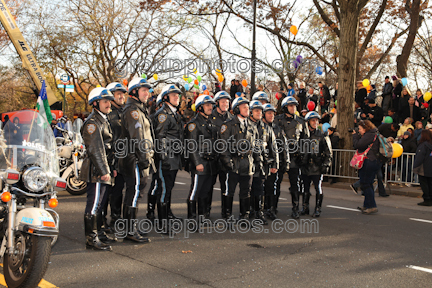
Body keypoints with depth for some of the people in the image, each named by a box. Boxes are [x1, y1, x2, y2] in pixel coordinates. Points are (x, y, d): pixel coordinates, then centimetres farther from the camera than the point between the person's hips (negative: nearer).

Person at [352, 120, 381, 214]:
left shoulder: (369, 135, -14)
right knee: (368, 184, 17)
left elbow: (358, 145, -18)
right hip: (375, 162, 11)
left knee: (365, 184, -7)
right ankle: (367, 205, 24)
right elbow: (360, 144, 19)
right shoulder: (374, 134, 18)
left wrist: (355, 135, -2)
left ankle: (372, 206, -10)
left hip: (369, 162, -11)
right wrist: (357, 136, 11)